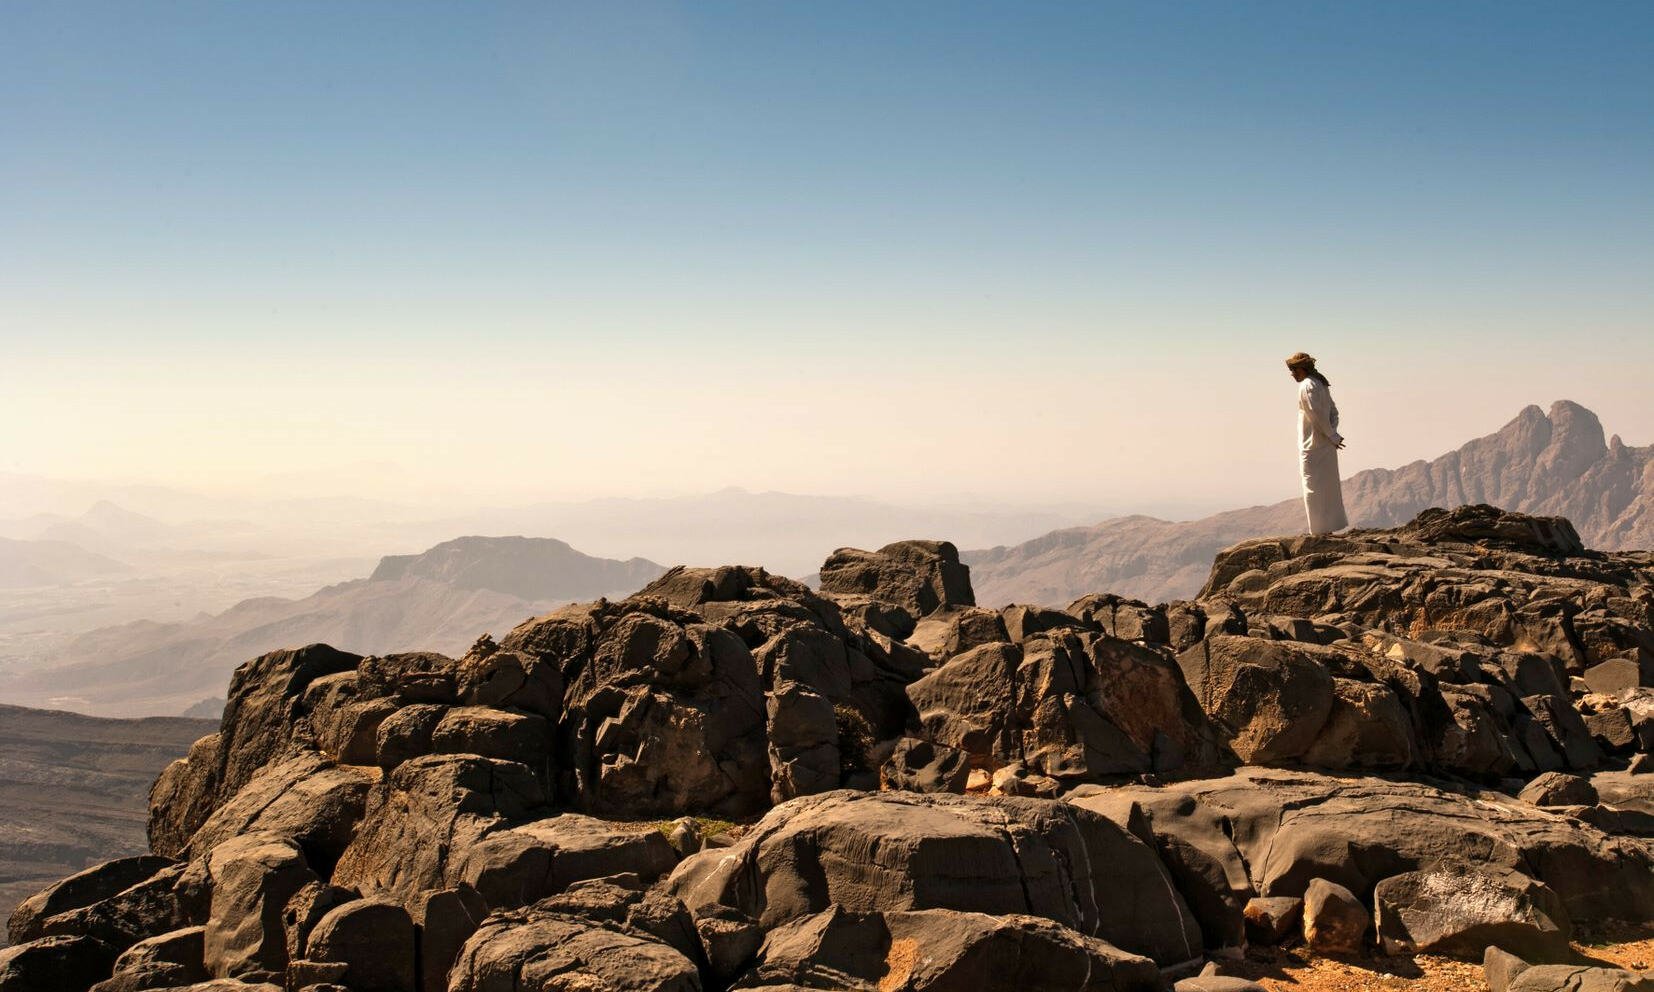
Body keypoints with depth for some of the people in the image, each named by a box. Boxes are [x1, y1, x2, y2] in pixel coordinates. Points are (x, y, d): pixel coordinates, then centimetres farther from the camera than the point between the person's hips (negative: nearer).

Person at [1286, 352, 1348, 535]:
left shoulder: (1307, 386, -14)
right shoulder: (1321, 384, 15)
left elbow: (1318, 415, -21)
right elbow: (1334, 412, 16)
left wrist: (1332, 436, -13)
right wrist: (1332, 433, 2)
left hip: (1312, 446, -9)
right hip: (1326, 446, 9)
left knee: (1314, 489, -4)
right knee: (1328, 488, 14)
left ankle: (1320, 530, -4)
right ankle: (1330, 526, 19)